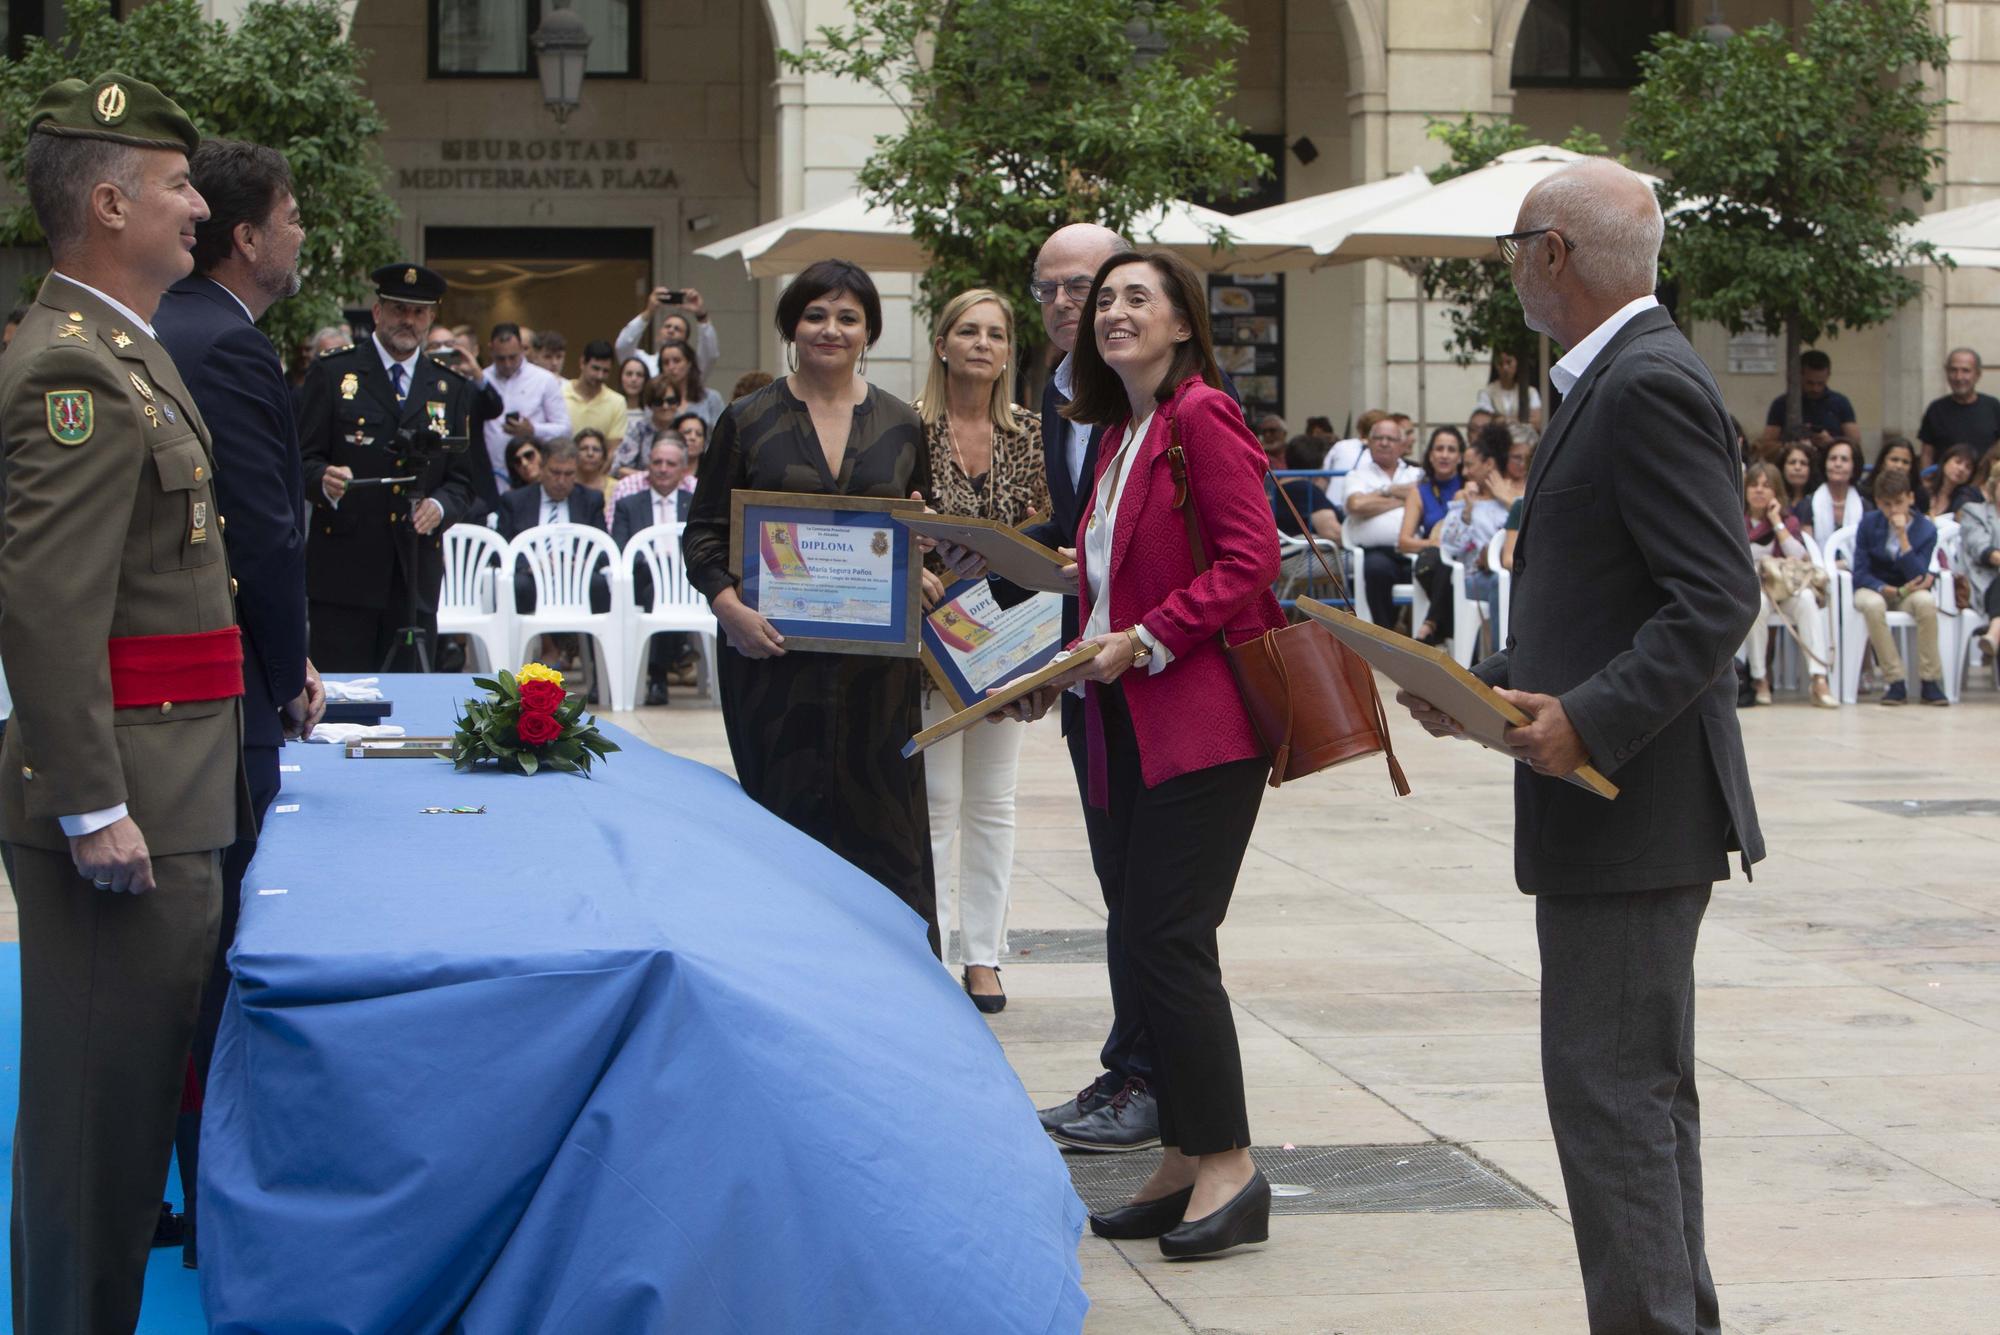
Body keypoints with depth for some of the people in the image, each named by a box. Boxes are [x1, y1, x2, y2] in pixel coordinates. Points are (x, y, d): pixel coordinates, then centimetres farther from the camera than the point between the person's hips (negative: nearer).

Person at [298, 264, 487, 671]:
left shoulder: (451, 390, 16)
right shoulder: (331, 375, 7)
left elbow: (464, 481, 14)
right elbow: (303, 461, 2)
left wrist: (439, 507, -9)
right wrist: (325, 480, -21)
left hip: (417, 576, 3)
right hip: (344, 571, -3)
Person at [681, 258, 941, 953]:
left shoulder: (900, 425, 11)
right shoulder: (749, 421, 5)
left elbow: (926, 536, 17)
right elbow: (703, 532, 3)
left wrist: (918, 543, -7)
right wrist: (729, 606, -14)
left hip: (876, 659, 1)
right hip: (774, 654, -1)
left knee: (881, 825, -1)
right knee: (788, 821, 0)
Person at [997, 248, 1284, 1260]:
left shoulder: (1202, 418, -9)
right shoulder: (1119, 436, 19)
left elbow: (1248, 557, -16)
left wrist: (1145, 642, -18)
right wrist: (1065, 666, 10)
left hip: (1203, 719, -9)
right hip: (1130, 723, 9)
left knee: (1168, 937, -11)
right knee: (1142, 937, 8)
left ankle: (1229, 1166, -2)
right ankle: (1183, 1167, 16)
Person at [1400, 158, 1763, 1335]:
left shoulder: (1651, 385, -17)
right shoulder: (1619, 379, 16)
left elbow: (1717, 599, -23)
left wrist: (1587, 718, -29)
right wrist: (1494, 687, 15)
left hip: (1633, 807, -11)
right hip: (1612, 810, 11)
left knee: (1611, 1087, -9)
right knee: (1643, 1085, 17)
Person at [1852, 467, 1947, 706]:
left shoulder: (1926, 530, -7)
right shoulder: (1869, 523, -5)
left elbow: (1917, 578, -18)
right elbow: (1860, 574, -7)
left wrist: (1903, 537, -25)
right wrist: (1893, 591, -21)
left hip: (1907, 592, 0)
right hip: (1875, 589, 0)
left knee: (1926, 601, -35)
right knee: (1872, 605, -37)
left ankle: (1930, 681, -26)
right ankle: (1895, 683, -32)